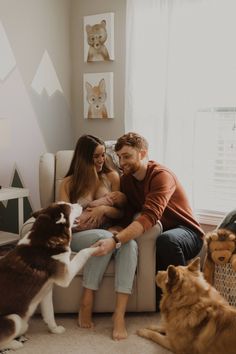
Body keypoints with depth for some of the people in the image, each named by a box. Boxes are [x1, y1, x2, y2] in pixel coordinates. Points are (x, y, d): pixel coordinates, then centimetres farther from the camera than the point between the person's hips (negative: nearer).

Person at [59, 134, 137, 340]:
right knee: (105, 238, -37)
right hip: (77, 236, -1)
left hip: (110, 232, 2)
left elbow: (120, 213, 11)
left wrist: (104, 209, -13)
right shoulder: (68, 183, 9)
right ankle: (86, 303, -27)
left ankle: (119, 314, -42)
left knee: (130, 244, -35)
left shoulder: (111, 176, 12)